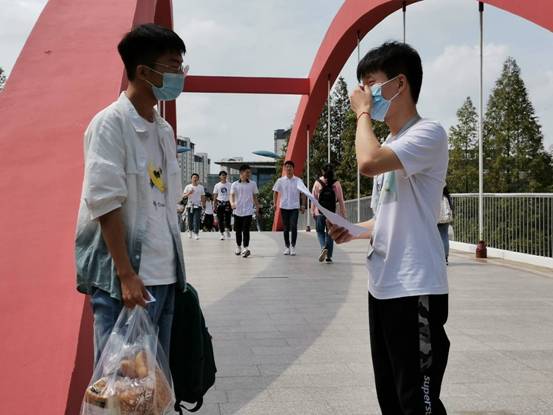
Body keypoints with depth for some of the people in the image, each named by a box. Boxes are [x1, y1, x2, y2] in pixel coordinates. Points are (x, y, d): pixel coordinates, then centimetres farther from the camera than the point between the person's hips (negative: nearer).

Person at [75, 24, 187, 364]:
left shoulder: (164, 130, 14)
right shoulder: (110, 123, -9)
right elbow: (106, 204, -15)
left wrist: (177, 268, 17)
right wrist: (126, 275, -19)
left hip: (163, 276, 8)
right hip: (124, 278, -7)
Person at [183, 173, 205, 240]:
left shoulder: (201, 187, 7)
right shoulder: (188, 187, 3)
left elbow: (203, 197, 12)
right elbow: (183, 196, 0)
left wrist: (203, 204, 5)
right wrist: (188, 193, -19)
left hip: (198, 206, -1)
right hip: (190, 206, 1)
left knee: (197, 220, -11)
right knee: (190, 220, 8)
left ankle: (196, 233, -14)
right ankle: (190, 230, 31)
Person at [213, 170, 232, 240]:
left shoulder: (229, 185, 2)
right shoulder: (217, 185, 5)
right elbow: (215, 196, 7)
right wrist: (215, 205, 2)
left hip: (227, 203, -1)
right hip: (220, 203, 1)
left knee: (227, 218, -5)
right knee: (220, 219, 2)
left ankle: (228, 230, 21)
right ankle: (222, 234, 11)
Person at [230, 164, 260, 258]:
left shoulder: (253, 184, 5)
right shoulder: (235, 184, 2)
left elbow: (254, 197, 12)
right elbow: (232, 196, -2)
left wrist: (257, 208, 11)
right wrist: (232, 203, -23)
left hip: (248, 211, -1)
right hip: (238, 211, 1)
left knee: (246, 230, -11)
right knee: (238, 231, 11)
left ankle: (246, 249, -18)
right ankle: (238, 247, 26)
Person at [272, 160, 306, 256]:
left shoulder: (299, 181, 1)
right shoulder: (280, 181, 3)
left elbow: (302, 193, 6)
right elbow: (275, 192, 10)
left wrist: (303, 205, 1)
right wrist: (274, 203, -1)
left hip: (295, 207, -1)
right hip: (284, 207, 1)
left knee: (293, 227, -12)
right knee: (286, 228, 8)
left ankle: (293, 246, 0)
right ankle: (287, 247, 18)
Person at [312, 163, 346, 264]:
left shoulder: (317, 182, -1)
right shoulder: (336, 184, -1)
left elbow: (314, 198, 0)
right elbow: (341, 200, 1)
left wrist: (313, 211, 7)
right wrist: (343, 214, 7)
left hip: (319, 212, -1)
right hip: (332, 212, 1)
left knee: (320, 231, 14)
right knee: (330, 233, 10)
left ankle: (323, 247, -14)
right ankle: (328, 257, 9)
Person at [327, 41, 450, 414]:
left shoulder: (429, 134, -12)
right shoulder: (389, 146, 16)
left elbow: (368, 163, -29)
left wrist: (363, 113, -12)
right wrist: (354, 231, 5)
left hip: (416, 291, -9)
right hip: (382, 287, 9)